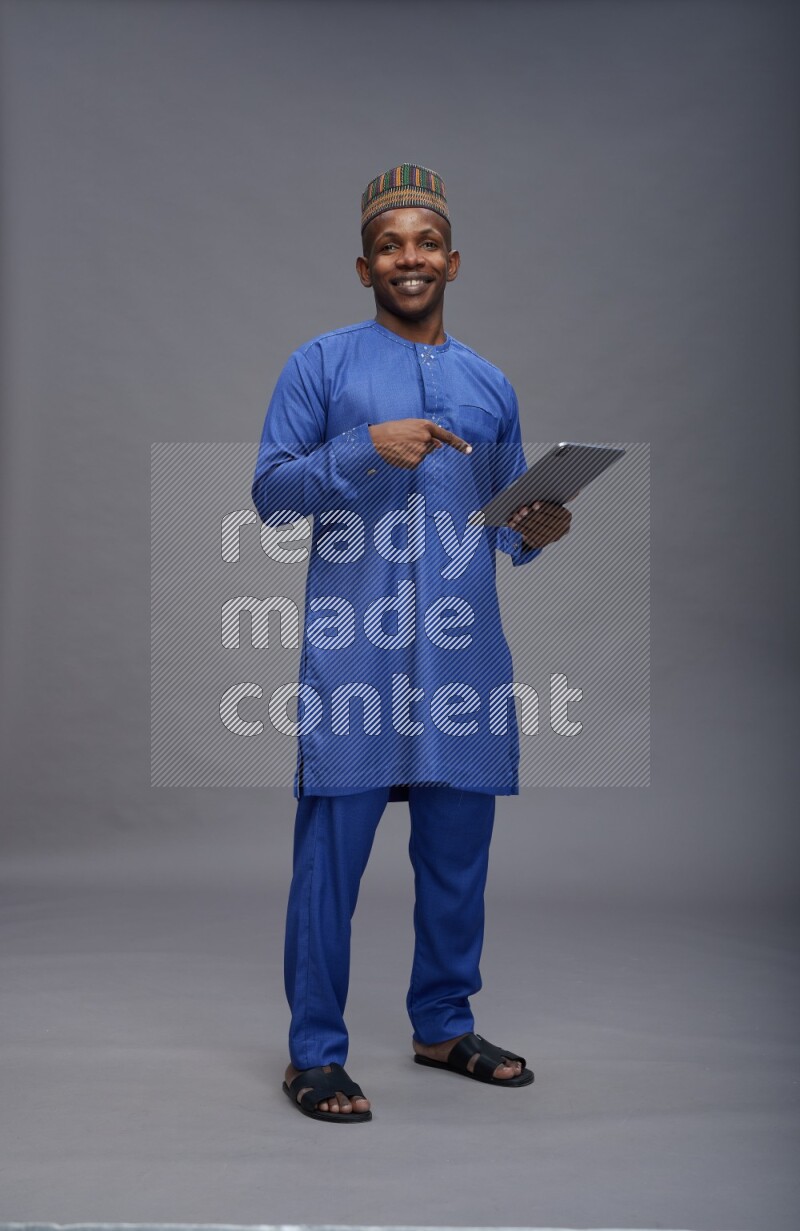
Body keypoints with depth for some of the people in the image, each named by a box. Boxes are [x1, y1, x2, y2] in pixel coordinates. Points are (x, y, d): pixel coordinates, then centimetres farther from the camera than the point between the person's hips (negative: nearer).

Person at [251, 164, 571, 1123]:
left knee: (458, 852, 10)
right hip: (355, 649, -4)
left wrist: (535, 533, -2)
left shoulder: (490, 387, 17)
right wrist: (366, 446, -16)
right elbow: (270, 493, -3)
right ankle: (314, 1053, 8)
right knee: (332, 853, -3)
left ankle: (444, 1025, 27)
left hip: (464, 652, 5)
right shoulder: (322, 364, 4)